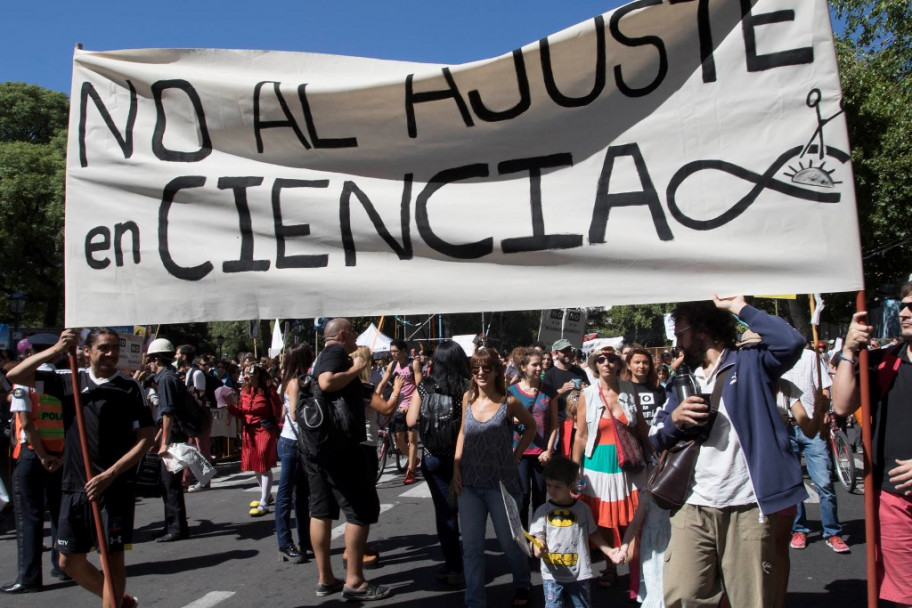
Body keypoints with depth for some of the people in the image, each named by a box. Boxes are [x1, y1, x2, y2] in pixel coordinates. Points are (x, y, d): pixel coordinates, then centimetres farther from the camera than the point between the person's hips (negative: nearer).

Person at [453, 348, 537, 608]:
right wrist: (456, 468, 3)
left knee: (509, 542, 12)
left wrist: (516, 455, 0)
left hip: (501, 483, -3)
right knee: (471, 546, 5)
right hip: (469, 484, 3)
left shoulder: (509, 402, -10)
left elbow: (531, 426, 7)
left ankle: (522, 586, 39)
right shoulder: (468, 398, 0)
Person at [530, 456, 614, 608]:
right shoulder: (543, 511, -1)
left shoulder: (582, 509, 2)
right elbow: (538, 537, -3)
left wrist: (609, 551, 7)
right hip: (552, 574, -1)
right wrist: (538, 548, -25)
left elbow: (593, 533, 14)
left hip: (579, 574, 1)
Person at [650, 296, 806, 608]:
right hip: (693, 508, 5)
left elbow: (791, 343, -17)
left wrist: (740, 308, -8)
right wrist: (674, 418, -4)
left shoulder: (748, 362, 3)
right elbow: (656, 438, 18)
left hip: (749, 508, -4)